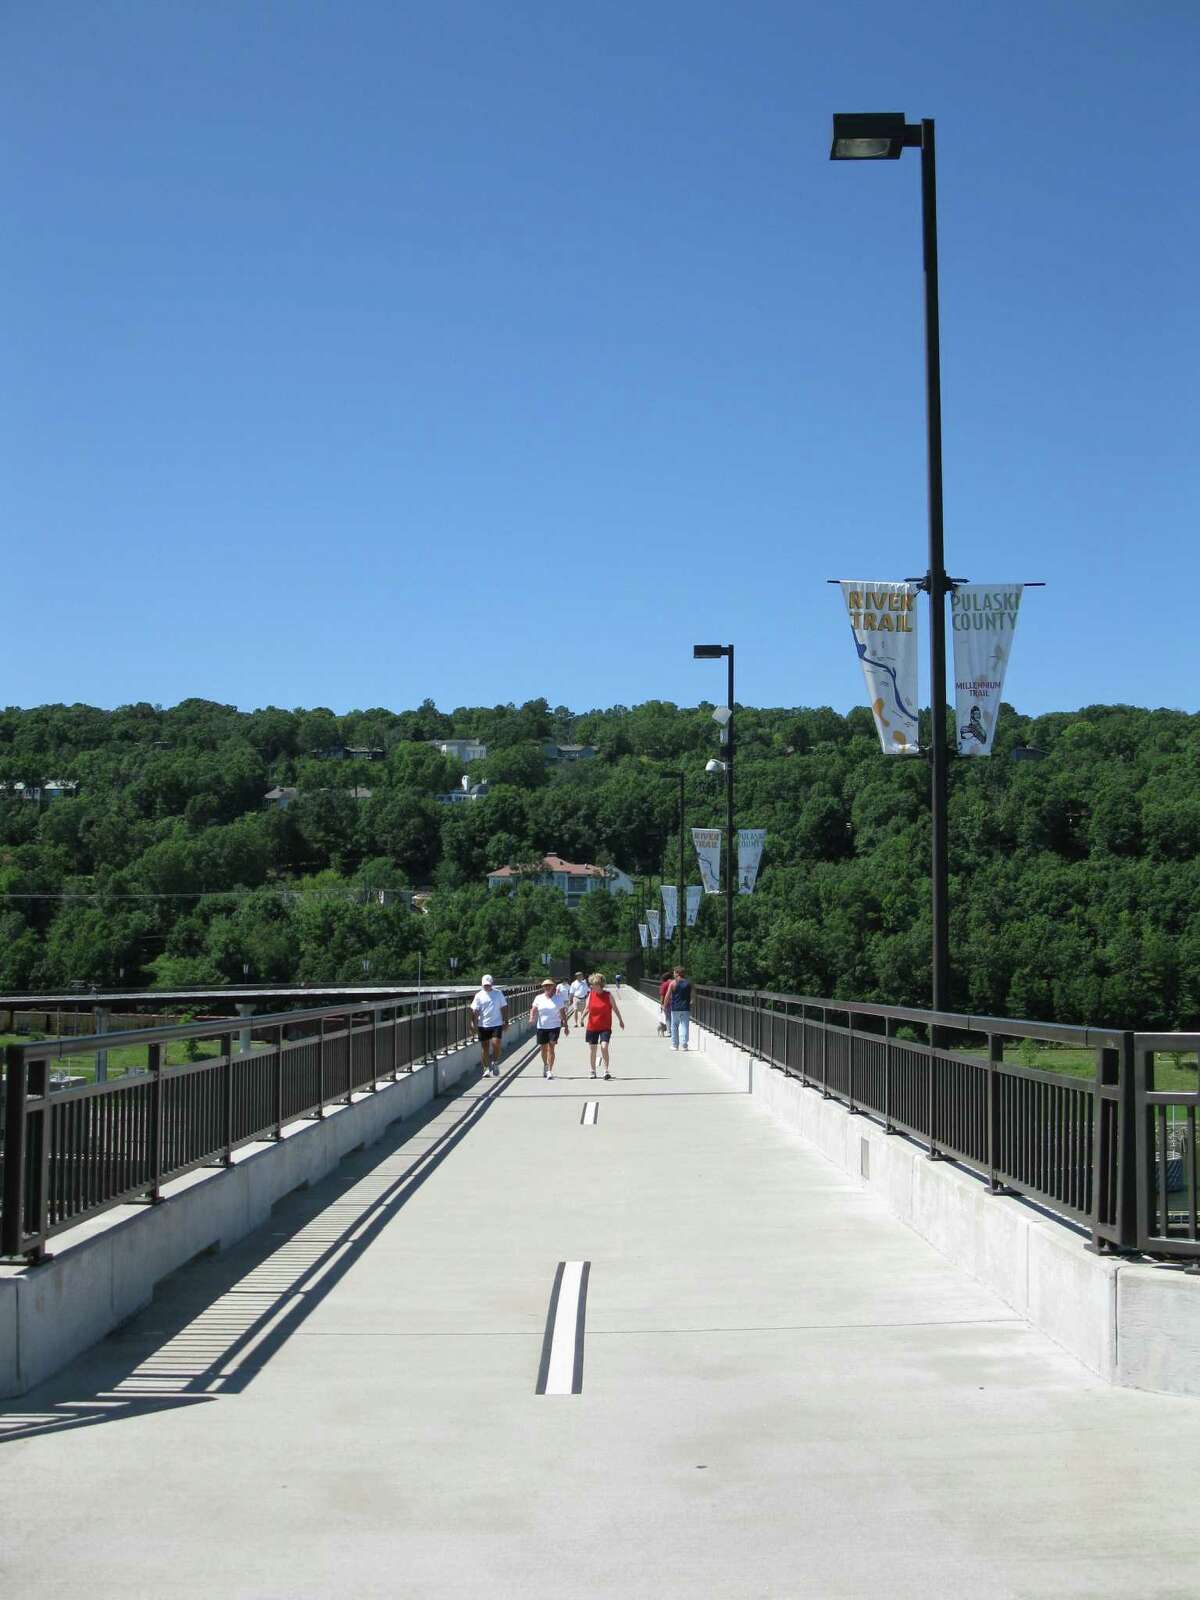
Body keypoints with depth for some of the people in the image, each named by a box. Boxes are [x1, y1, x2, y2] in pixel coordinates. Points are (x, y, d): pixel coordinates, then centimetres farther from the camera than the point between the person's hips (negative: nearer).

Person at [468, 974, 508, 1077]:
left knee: (496, 1044, -13)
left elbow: (504, 1008, 10)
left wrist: (506, 1021, 7)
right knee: (484, 1047, 4)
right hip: (483, 1025, 0)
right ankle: (485, 1069, 14)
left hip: (497, 1024, 0)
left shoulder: (498, 993, 6)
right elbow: (474, 1011, -1)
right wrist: (474, 1024, -9)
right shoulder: (479, 996, 2)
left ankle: (495, 1063, 11)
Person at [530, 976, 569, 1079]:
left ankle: (550, 1070, -11)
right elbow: (533, 1009, -2)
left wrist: (565, 1026, 9)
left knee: (551, 1048, -12)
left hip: (554, 1026, -2)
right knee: (543, 1048, 11)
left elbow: (562, 1013, 8)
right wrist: (532, 1018, -22)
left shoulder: (557, 999, 3)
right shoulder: (538, 998, 4)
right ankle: (545, 1065, 38)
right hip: (541, 1027, 2)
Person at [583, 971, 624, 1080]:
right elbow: (587, 1009, 6)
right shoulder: (591, 994, 0)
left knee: (604, 1047, -19)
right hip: (592, 1026, 3)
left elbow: (615, 1008, 6)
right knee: (592, 1049, 9)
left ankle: (606, 1070, -10)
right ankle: (593, 1071, 25)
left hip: (605, 1027, -3)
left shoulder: (608, 995, -5)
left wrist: (620, 1020, 12)